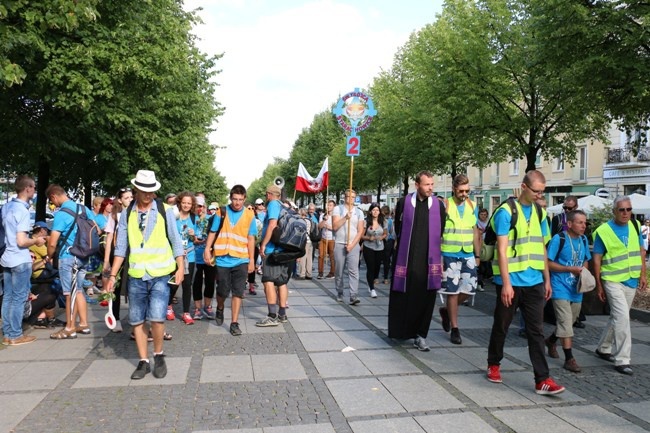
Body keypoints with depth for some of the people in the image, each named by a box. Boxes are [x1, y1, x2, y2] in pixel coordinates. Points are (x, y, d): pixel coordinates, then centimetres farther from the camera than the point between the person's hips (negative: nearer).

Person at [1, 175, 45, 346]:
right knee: (19, 298, 0)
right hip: (20, 261, -8)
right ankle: (15, 335, 7)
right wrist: (36, 240, -4)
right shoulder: (22, 210, -19)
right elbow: (21, 241, -23)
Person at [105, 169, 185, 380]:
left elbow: (176, 241, 1)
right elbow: (121, 247, 6)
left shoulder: (165, 210, -1)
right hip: (136, 276, 3)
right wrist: (113, 275, 3)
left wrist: (180, 267, -7)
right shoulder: (126, 214, 6)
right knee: (136, 321, 8)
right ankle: (143, 361, 24)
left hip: (160, 275, -3)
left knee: (156, 317, -13)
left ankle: (158, 355, 12)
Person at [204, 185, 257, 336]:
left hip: (241, 260, 0)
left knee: (238, 293, 2)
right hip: (223, 259, 0)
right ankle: (220, 309, 39)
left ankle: (234, 323, 11)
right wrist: (207, 249, -8)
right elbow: (213, 232, 5)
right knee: (222, 291, 8)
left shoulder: (249, 214, 1)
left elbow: (250, 239, 4)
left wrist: (252, 260, 2)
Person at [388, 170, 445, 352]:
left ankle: (420, 334, 14)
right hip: (406, 259, -1)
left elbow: (441, 233, 10)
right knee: (403, 296, 7)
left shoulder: (438, 205, 3)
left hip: (429, 260, 1)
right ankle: (401, 330, 23)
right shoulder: (404, 202, -1)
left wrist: (440, 259, 10)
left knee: (426, 298, 2)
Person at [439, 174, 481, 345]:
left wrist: (477, 255, 12)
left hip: (468, 255, 4)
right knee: (453, 291, 1)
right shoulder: (444, 206, -6)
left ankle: (446, 310, 29)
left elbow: (475, 232, 14)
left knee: (469, 289, 3)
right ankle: (454, 329, 13)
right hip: (450, 255, -4)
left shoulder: (473, 206, 8)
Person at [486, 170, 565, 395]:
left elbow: (542, 249, 15)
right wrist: (506, 283, -17)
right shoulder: (506, 211, -9)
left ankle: (542, 379, 8)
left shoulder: (540, 213, 10)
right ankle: (493, 365, 30)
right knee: (501, 326, 11)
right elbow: (502, 250, -13)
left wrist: (547, 280, 13)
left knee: (536, 331, 4)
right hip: (511, 282, -5)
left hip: (534, 282, 5)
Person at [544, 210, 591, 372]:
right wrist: (571, 269, -20)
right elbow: (548, 263, -13)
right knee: (566, 324, -8)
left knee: (569, 323, 17)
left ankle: (551, 341, 41)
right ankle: (569, 359, 0)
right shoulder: (559, 239, -13)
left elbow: (585, 261, 19)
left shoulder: (583, 240, 6)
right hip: (561, 289, -6)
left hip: (576, 289, 7)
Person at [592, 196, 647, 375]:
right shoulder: (603, 231, -11)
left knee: (617, 317, 16)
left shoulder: (635, 226, 5)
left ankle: (603, 349, 33)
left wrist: (643, 274, 5)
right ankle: (622, 360, -5)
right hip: (612, 281, -6)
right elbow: (597, 259, -7)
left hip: (631, 281, 6)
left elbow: (641, 251, 13)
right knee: (622, 317, -13)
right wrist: (598, 285, -7)